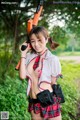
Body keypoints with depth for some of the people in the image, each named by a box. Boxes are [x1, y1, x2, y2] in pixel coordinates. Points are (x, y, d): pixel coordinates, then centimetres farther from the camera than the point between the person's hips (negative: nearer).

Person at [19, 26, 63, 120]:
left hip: (49, 102, -4)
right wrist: (23, 54, -8)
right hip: (33, 102, 4)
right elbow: (22, 76, -10)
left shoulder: (53, 59, -11)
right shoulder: (29, 57, 0)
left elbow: (53, 83, -1)